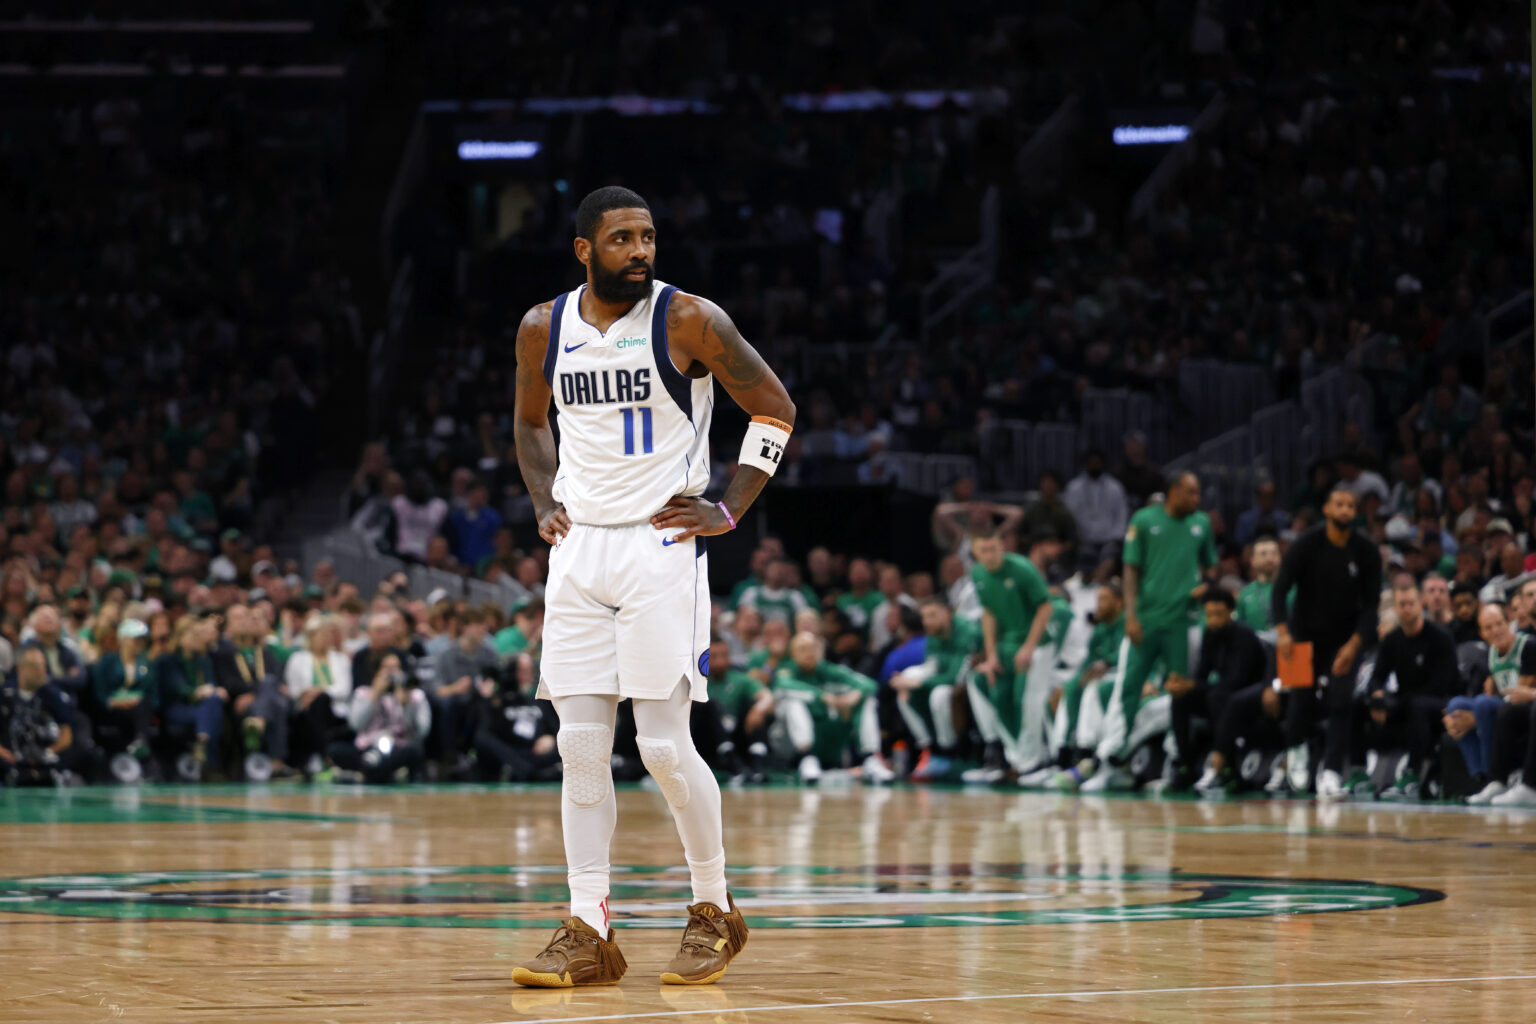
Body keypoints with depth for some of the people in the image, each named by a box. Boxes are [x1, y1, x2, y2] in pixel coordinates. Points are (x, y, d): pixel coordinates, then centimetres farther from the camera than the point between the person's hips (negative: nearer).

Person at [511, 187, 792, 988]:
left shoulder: (689, 321, -8)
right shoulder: (543, 330, 5)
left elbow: (774, 408, -1)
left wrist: (729, 511, -6)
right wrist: (545, 504, 9)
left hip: (660, 546, -4)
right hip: (579, 551, 4)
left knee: (664, 745, -6)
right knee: (580, 748, 0)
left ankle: (715, 911, 12)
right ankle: (588, 933, 3)